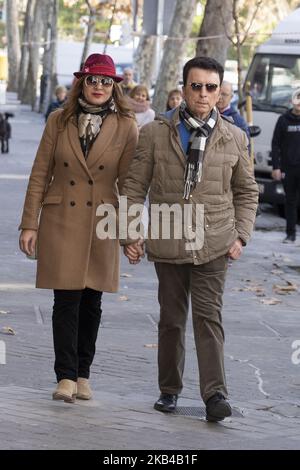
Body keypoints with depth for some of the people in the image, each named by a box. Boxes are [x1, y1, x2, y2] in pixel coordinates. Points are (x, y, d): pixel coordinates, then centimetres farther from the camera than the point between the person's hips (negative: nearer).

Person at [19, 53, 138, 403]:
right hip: (61, 221, 0)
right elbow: (40, 175, 4)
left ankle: (82, 375, 17)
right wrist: (29, 224, 0)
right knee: (66, 300, -7)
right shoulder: (59, 121, 3)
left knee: (91, 302, 7)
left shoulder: (125, 127, 1)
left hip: (102, 226, 1)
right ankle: (66, 377, -6)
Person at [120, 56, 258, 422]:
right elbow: (134, 187, 3)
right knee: (171, 318, 9)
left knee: (209, 316, -8)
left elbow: (246, 192, 14)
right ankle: (169, 389, 20)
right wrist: (130, 233, -4)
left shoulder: (234, 138, 5)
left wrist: (241, 235, 4)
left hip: (213, 243, 0)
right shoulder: (154, 134, 1)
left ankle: (215, 393, -11)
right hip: (167, 241, 0)